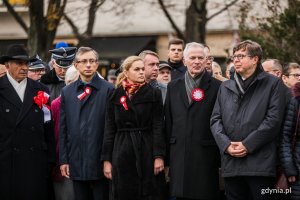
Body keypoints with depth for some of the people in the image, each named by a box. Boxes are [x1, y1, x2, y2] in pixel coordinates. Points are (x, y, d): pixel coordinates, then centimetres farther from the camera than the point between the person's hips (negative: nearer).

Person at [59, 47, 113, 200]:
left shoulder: (108, 90, -2)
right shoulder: (67, 92, 11)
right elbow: (63, 129, 11)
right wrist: (63, 160, 5)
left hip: (100, 162, -4)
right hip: (76, 163, 4)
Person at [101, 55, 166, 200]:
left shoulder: (153, 94, 3)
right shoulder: (115, 96, 7)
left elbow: (158, 127, -3)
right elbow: (109, 129, 7)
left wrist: (159, 156, -12)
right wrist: (106, 159, 2)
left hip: (147, 151, -1)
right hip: (122, 154, 1)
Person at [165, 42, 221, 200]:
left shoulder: (217, 86, 0)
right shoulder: (173, 86, 13)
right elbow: (168, 122, 13)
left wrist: (221, 157, -5)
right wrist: (167, 156, 8)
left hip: (205, 155, -3)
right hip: (178, 156, 3)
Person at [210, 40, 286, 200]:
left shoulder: (272, 84, 5)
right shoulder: (225, 87, 20)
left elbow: (273, 120, -5)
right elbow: (215, 119, 12)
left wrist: (247, 145, -12)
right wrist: (226, 144, -6)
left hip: (260, 163, -4)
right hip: (231, 162, 4)